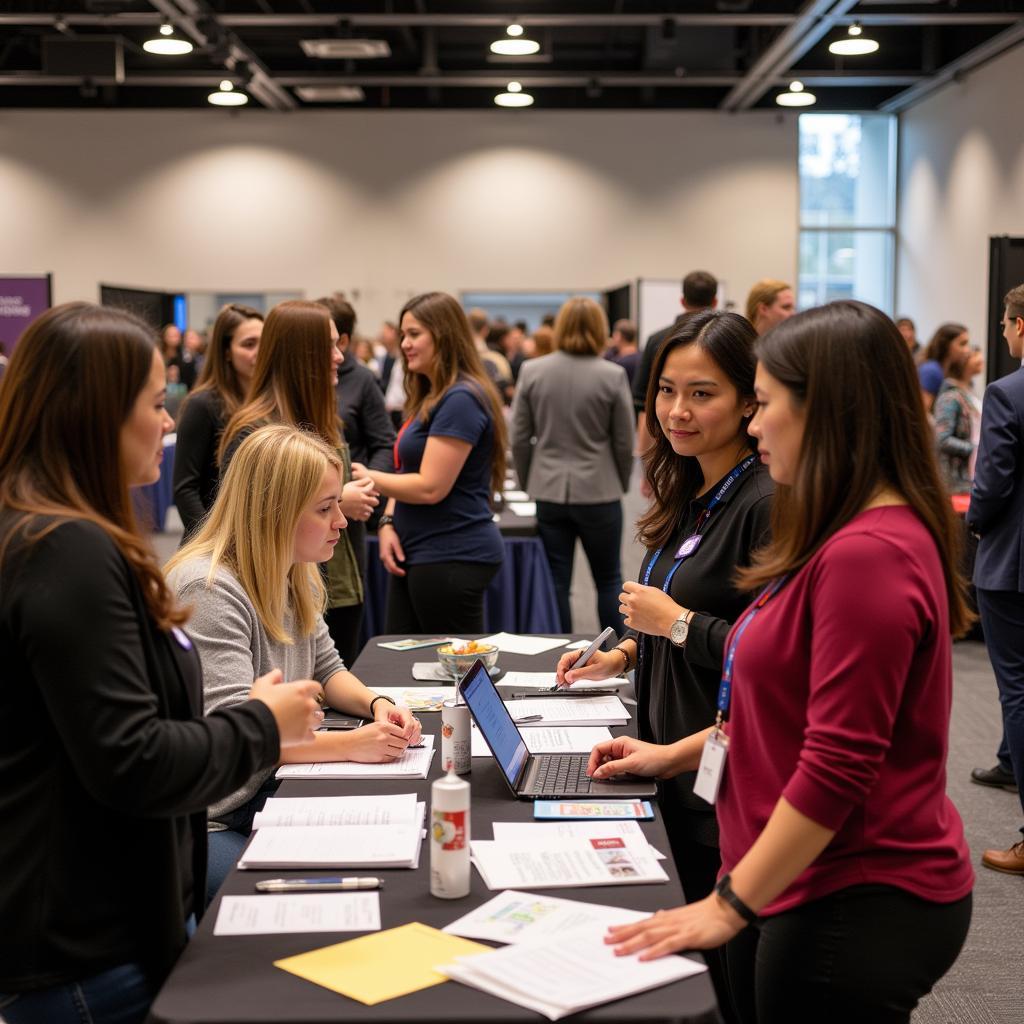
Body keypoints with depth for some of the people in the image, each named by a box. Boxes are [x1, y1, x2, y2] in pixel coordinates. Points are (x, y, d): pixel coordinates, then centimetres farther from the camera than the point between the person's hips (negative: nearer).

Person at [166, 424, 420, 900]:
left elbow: (325, 668, 20)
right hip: (212, 825, -9)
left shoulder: (292, 578, 8)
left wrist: (375, 704, -1)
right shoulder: (210, 591, -22)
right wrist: (350, 744, -28)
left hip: (269, 793, 9)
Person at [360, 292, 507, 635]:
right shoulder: (428, 398, 16)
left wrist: (366, 477, -10)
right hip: (417, 555, 10)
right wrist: (388, 523, 0)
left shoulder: (461, 399, -16)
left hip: (453, 558, -10)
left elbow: (430, 487, -20)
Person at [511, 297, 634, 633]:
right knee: (609, 579, 13)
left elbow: (519, 439, 1)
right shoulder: (612, 376, -8)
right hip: (598, 491, -1)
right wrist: (620, 485, 13)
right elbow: (624, 442, -3)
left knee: (557, 582, 8)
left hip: (548, 492, 2)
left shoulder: (531, 371, -3)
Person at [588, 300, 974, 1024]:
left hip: (863, 907, -9)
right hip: (819, 884, 9)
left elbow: (838, 766, -24)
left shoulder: (868, 554, -23)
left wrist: (730, 905, -18)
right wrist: (675, 754, 19)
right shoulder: (846, 539, 10)